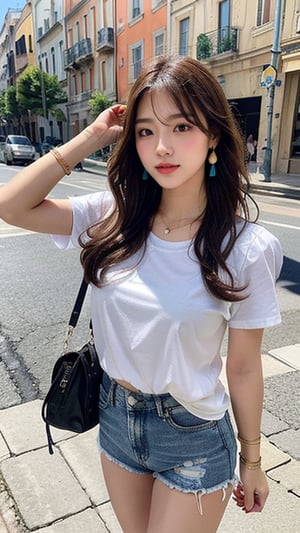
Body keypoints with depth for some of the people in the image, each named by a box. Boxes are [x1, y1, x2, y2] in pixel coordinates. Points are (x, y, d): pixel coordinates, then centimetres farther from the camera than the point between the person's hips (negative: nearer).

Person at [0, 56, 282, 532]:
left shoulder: (246, 248, -19)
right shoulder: (115, 217, -10)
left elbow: (244, 367, -10)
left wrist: (251, 462, 2)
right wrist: (90, 138, -14)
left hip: (194, 438, -3)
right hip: (115, 418, 4)